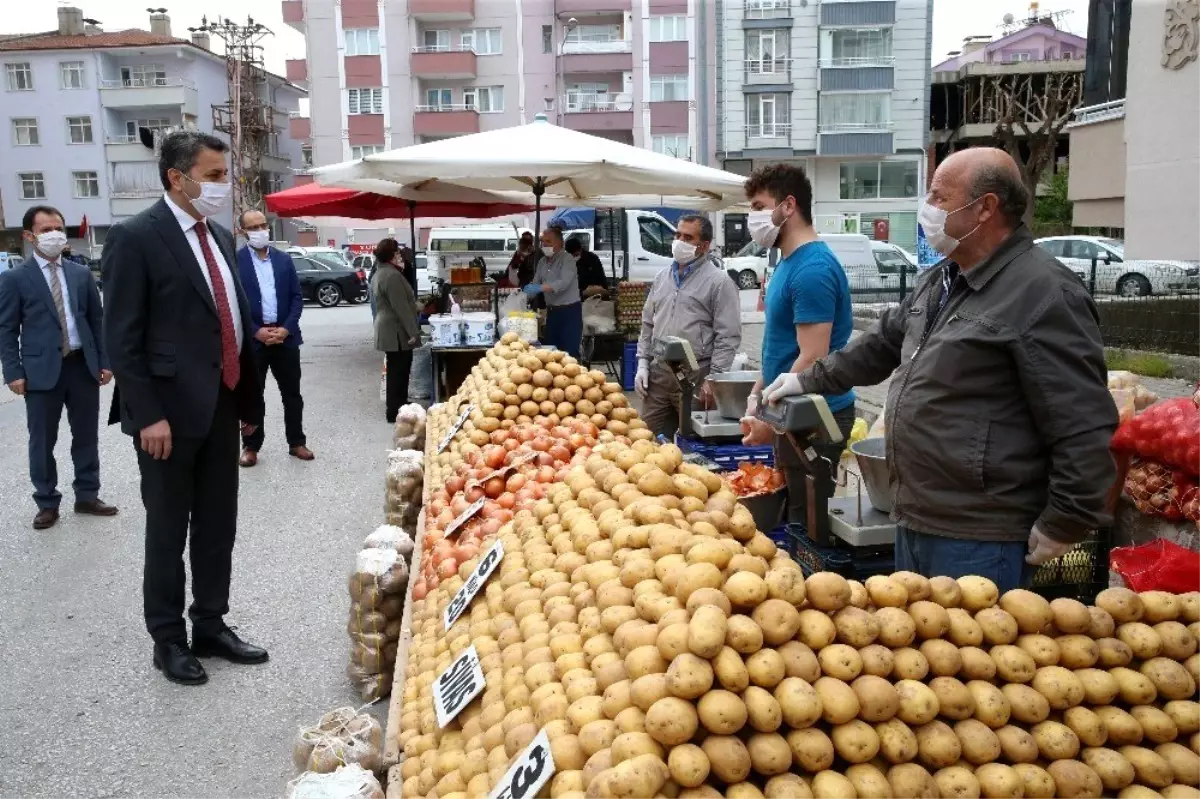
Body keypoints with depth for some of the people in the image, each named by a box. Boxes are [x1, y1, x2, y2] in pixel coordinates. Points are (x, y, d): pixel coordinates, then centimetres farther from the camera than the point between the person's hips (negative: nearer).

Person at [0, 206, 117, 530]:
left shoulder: (82, 273, 9)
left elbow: (97, 319, 10)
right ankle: (47, 503, 19)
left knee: (87, 436, 11)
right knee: (42, 441, 6)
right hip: (42, 369, -3)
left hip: (83, 365, 3)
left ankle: (87, 496, 24)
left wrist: (104, 362, 5)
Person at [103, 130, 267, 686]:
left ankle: (210, 629, 29)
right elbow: (122, 339, -14)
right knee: (168, 533, 7)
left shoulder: (220, 238, 12)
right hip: (171, 412, -7)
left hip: (221, 408, 7)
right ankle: (168, 640, 23)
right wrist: (148, 415, -18)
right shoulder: (135, 237, -10)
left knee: (218, 528, 14)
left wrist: (250, 399, 14)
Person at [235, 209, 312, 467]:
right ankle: (251, 446, 17)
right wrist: (256, 331, -14)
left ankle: (296, 442, 20)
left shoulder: (284, 259, 7)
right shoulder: (234, 261, -3)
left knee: (292, 393, 9)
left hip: (285, 336, 3)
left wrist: (286, 328, -7)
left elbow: (297, 297, 6)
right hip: (252, 338, -3)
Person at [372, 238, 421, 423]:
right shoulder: (392, 275, -21)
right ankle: (394, 412, 1)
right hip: (397, 331, -11)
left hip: (388, 329, 11)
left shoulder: (380, 272, 13)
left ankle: (397, 406, 28)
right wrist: (413, 331, -22)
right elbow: (401, 307, -24)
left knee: (396, 371, 18)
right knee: (399, 372, -4)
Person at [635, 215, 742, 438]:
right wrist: (643, 363, 10)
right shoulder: (662, 278, 14)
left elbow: (728, 336, -10)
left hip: (695, 376, -6)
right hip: (658, 373, 6)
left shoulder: (719, 282, -6)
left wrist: (713, 379, -14)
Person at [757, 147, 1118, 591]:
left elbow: (1085, 427, -20)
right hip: (914, 522, 9)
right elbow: (883, 342, 27)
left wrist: (1063, 525, -17)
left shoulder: (1043, 293, -19)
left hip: (978, 541, -9)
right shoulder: (939, 280, 12)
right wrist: (810, 379, 30)